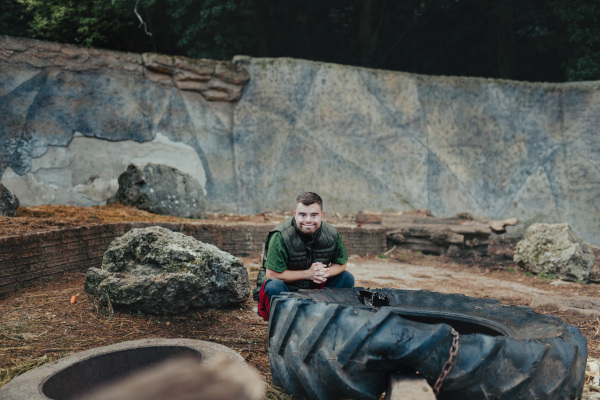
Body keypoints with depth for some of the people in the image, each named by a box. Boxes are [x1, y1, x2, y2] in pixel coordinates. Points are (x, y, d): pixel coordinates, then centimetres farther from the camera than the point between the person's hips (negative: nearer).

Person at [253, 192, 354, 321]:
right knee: (274, 286, -36)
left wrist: (325, 273, -18)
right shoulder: (280, 236, -23)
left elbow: (341, 263, 7)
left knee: (347, 278, -7)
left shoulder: (332, 235, -8)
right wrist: (308, 274, -23)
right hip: (285, 289, -4)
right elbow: (272, 274, -23)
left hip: (314, 288, 5)